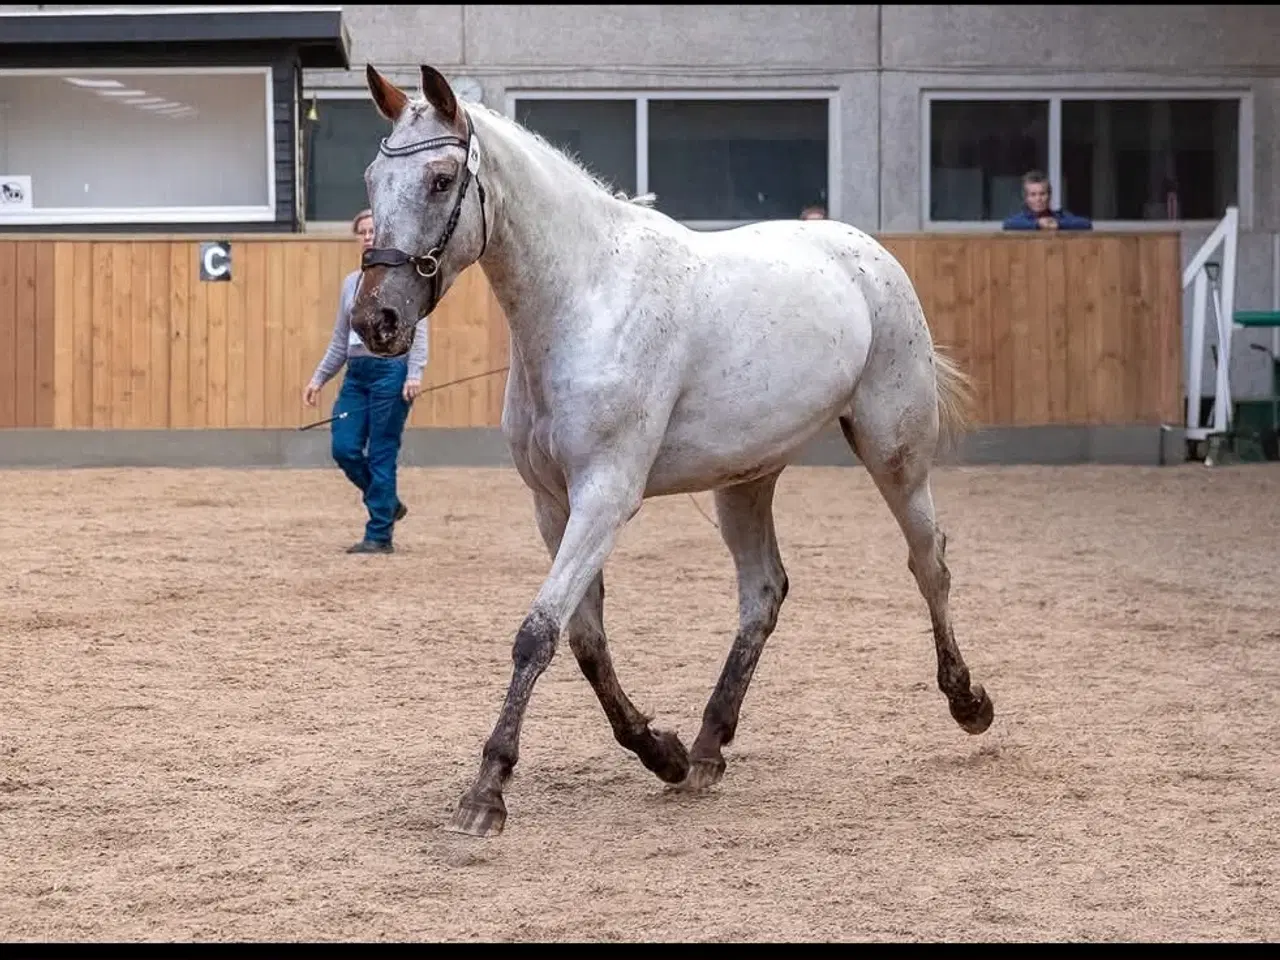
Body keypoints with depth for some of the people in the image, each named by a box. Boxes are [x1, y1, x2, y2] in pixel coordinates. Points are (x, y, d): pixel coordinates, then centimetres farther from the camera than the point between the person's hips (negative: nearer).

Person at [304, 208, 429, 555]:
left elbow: (418, 331, -9)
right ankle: (389, 504, 21)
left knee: (381, 455, -5)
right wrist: (319, 378, 15)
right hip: (356, 373, 6)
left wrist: (414, 374, -20)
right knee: (344, 449, -2)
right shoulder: (351, 282, 15)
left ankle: (380, 536, 2)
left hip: (391, 370, -6)